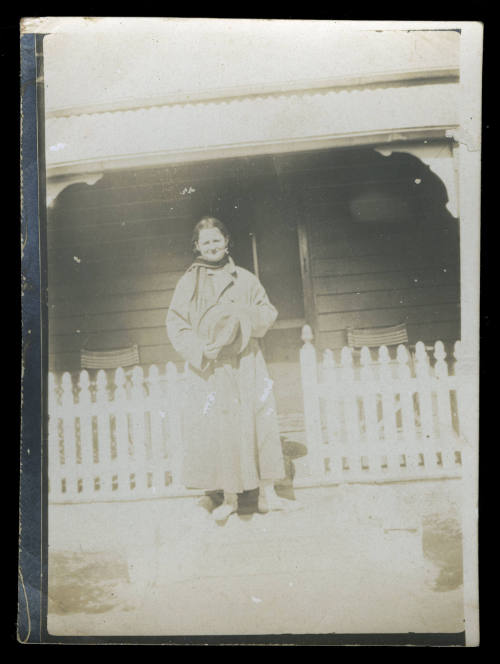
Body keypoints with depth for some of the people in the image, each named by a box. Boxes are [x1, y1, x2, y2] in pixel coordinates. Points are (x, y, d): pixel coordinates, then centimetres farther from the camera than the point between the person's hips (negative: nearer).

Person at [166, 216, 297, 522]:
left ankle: (267, 494, 11)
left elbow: (268, 312, 8)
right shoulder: (188, 283, 6)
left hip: (246, 367, 1)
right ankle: (230, 498, 14)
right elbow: (176, 325, 1)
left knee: (259, 424, -1)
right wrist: (201, 348, -15)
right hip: (208, 370, -1)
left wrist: (241, 316, -12)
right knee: (217, 431, 0)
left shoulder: (244, 278, 9)